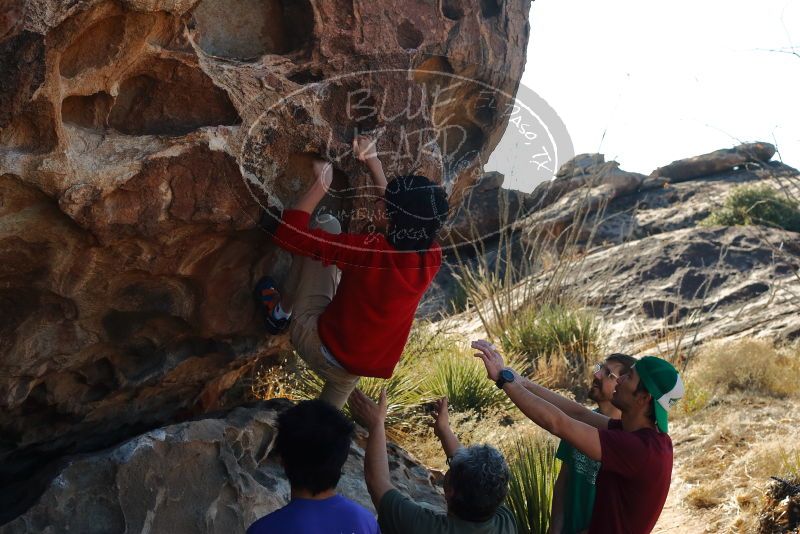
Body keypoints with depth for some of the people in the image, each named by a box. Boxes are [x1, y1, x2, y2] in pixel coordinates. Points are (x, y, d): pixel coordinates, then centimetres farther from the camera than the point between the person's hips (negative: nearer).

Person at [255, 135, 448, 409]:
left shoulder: (372, 251, -29)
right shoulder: (433, 257, -10)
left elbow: (288, 233, -24)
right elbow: (408, 216, 13)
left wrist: (322, 183, -12)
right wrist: (374, 164, 17)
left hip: (319, 345, -5)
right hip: (371, 365, 5)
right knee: (328, 416, 41)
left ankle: (281, 311, 23)